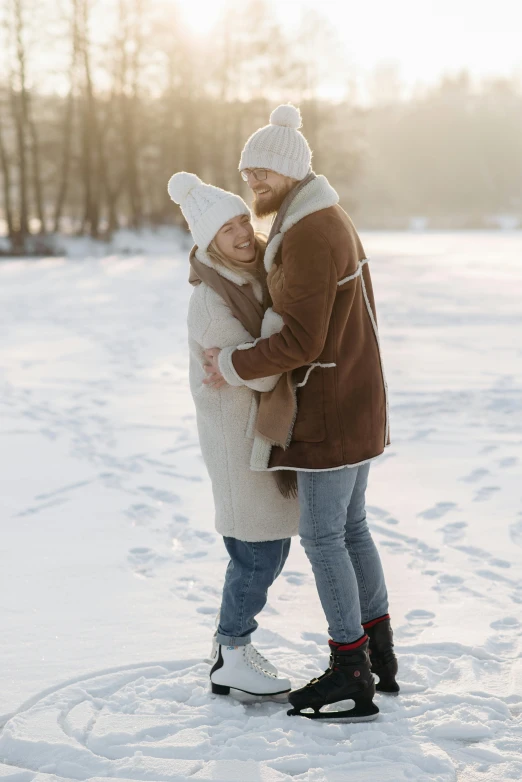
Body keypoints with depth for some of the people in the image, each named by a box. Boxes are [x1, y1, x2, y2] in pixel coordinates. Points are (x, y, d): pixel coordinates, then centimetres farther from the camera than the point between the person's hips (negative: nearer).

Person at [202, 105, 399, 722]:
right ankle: (379, 657, 24)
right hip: (358, 399, 10)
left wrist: (235, 365, -12)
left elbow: (300, 341, -24)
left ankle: (350, 674, 5)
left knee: (321, 535, -2)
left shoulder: (306, 236, -21)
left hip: (331, 411, -10)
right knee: (350, 527, 16)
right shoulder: (332, 221, 13)